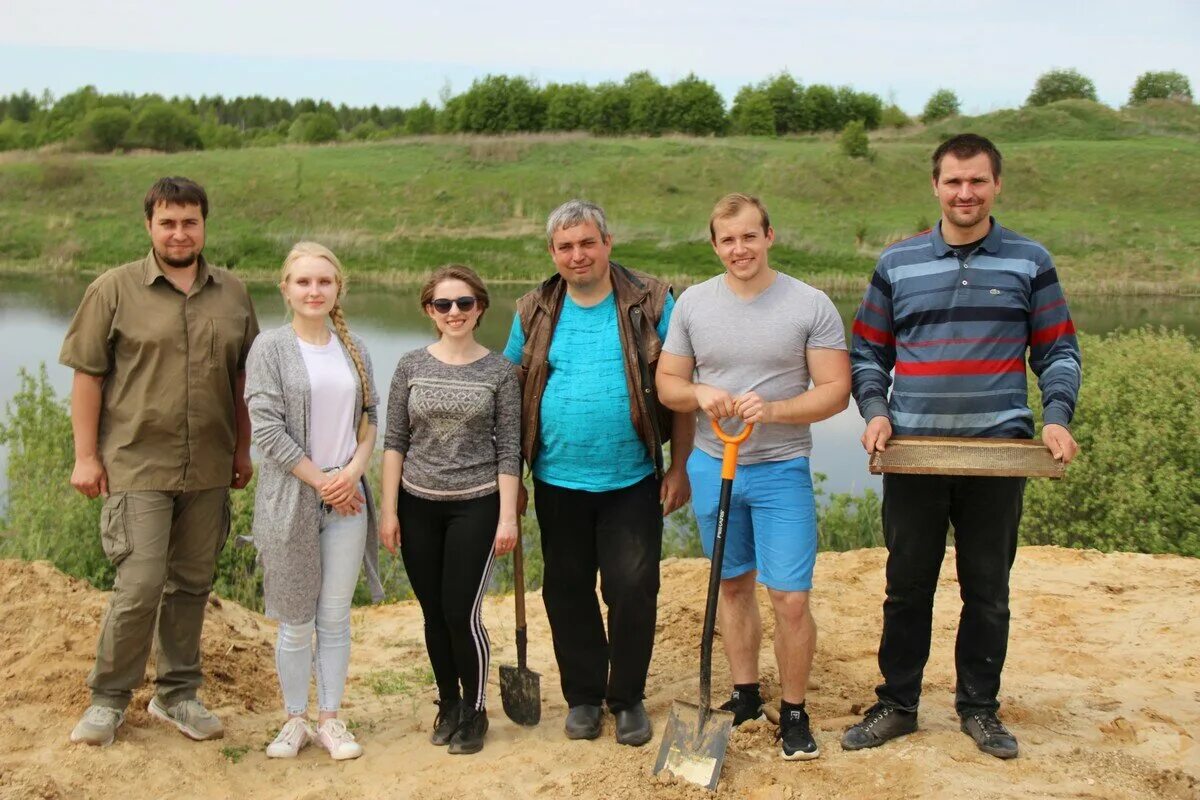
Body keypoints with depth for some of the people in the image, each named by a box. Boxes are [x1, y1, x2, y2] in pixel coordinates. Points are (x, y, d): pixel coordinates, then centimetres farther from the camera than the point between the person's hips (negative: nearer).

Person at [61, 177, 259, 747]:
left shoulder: (232, 294, 8)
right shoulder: (115, 290, -3)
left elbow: (243, 378, 14)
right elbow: (86, 375, -3)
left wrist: (243, 450, 14)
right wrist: (86, 455, -6)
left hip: (208, 470, 4)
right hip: (137, 465, -4)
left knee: (192, 584, 12)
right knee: (139, 586, -6)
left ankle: (178, 695, 25)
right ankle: (108, 699, 12)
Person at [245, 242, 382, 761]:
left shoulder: (354, 349, 9)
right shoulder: (270, 349, -5)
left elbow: (369, 421, 11)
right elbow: (266, 430, -11)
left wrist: (352, 472, -7)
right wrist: (321, 481, -11)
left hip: (346, 500, 3)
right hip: (291, 499, -3)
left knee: (336, 619, 8)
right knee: (295, 623, 5)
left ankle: (330, 719, 20)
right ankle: (295, 720, 21)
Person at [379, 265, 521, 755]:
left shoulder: (498, 372, -2)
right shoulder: (411, 367, 3)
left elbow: (509, 450, -2)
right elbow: (394, 441, 4)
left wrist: (508, 516, -5)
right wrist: (389, 509, 1)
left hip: (475, 506, -2)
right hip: (419, 505, 2)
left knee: (462, 612, -4)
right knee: (434, 613, 9)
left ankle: (474, 711, 17)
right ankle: (448, 704, 28)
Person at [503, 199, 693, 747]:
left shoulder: (651, 305, -3)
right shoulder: (534, 313, 3)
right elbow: (512, 393, 9)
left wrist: (679, 468, -3)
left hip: (632, 481, -2)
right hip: (559, 481, 2)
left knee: (633, 591, 1)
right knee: (567, 592, 11)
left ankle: (628, 698, 21)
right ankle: (583, 695, 28)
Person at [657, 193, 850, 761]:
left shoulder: (811, 306, -7)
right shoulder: (693, 304, 2)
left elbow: (835, 390, -7)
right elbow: (667, 383, 7)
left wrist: (774, 409, -23)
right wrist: (700, 394, -16)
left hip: (781, 470, -3)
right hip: (712, 465, 3)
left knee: (790, 598, -5)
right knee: (733, 585, 15)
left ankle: (794, 713, 12)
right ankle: (746, 696, 30)